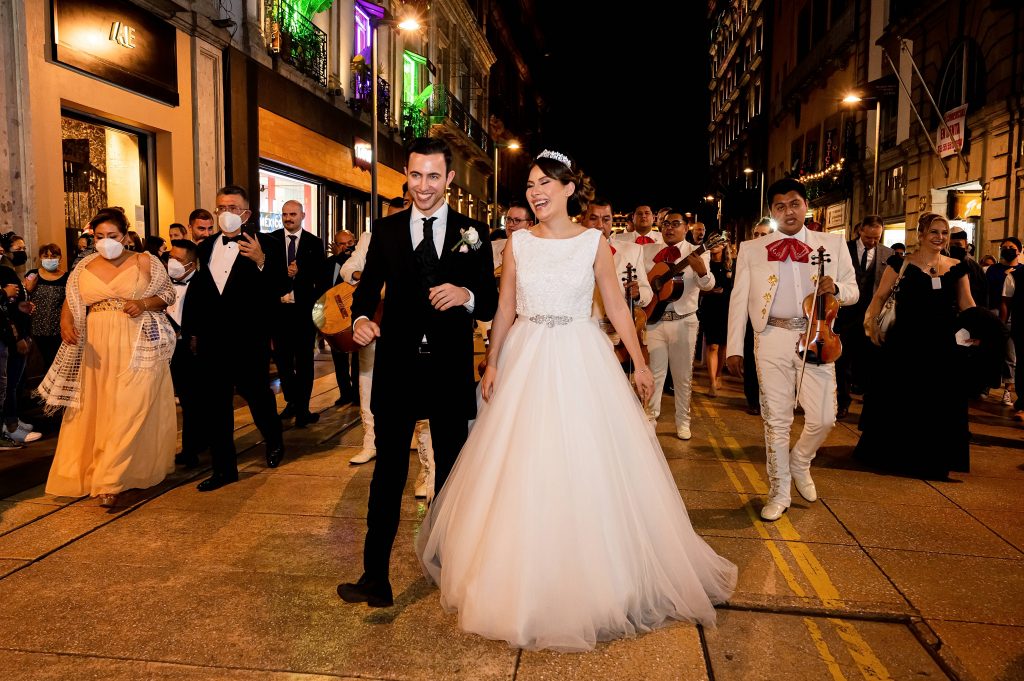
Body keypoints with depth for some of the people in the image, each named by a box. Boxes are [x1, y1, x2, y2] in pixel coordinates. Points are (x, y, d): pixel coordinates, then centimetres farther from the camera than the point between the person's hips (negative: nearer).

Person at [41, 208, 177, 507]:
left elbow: (168, 294, 4)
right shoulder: (84, 268, 9)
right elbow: (71, 304, 7)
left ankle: (109, 481, -3)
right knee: (96, 411, 8)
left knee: (130, 410, -7)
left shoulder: (145, 262, 1)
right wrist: (66, 325, -13)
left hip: (138, 348, -3)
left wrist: (144, 304, -15)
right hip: (97, 350, 4)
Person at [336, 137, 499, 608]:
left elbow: (490, 305, -1)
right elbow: (367, 288, 7)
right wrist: (360, 318, -14)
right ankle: (375, 578, 11)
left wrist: (467, 296, -23)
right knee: (388, 472, 3)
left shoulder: (473, 233, 1)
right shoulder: (386, 230, 5)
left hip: (451, 371, 0)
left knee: (451, 472, 14)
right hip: (397, 369, 0)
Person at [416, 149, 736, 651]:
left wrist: (640, 363, 2)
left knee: (586, 469, 3)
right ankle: (523, 578, 25)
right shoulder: (518, 242, 4)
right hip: (526, 361, 2)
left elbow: (617, 307, 3)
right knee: (522, 470, 6)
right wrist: (492, 363, 1)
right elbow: (506, 308, 6)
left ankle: (593, 578, 23)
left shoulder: (594, 242, 0)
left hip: (580, 362, -1)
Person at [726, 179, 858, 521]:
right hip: (773, 338, 0)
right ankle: (779, 491, 20)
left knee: (823, 418, -2)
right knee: (776, 419, 4)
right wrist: (734, 348, -2)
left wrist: (835, 288, -13)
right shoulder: (751, 248, 9)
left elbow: (853, 291, 12)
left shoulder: (833, 243, 11)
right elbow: (739, 299, 6)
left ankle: (800, 462, 31)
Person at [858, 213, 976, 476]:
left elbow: (967, 304, 10)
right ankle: (892, 453, 24)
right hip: (905, 343, -3)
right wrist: (870, 318, -17)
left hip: (942, 345, 3)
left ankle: (932, 459, 25)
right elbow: (880, 296, -2)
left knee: (939, 401, 8)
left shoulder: (957, 267, 9)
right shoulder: (902, 264, -1)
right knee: (899, 398, 7)